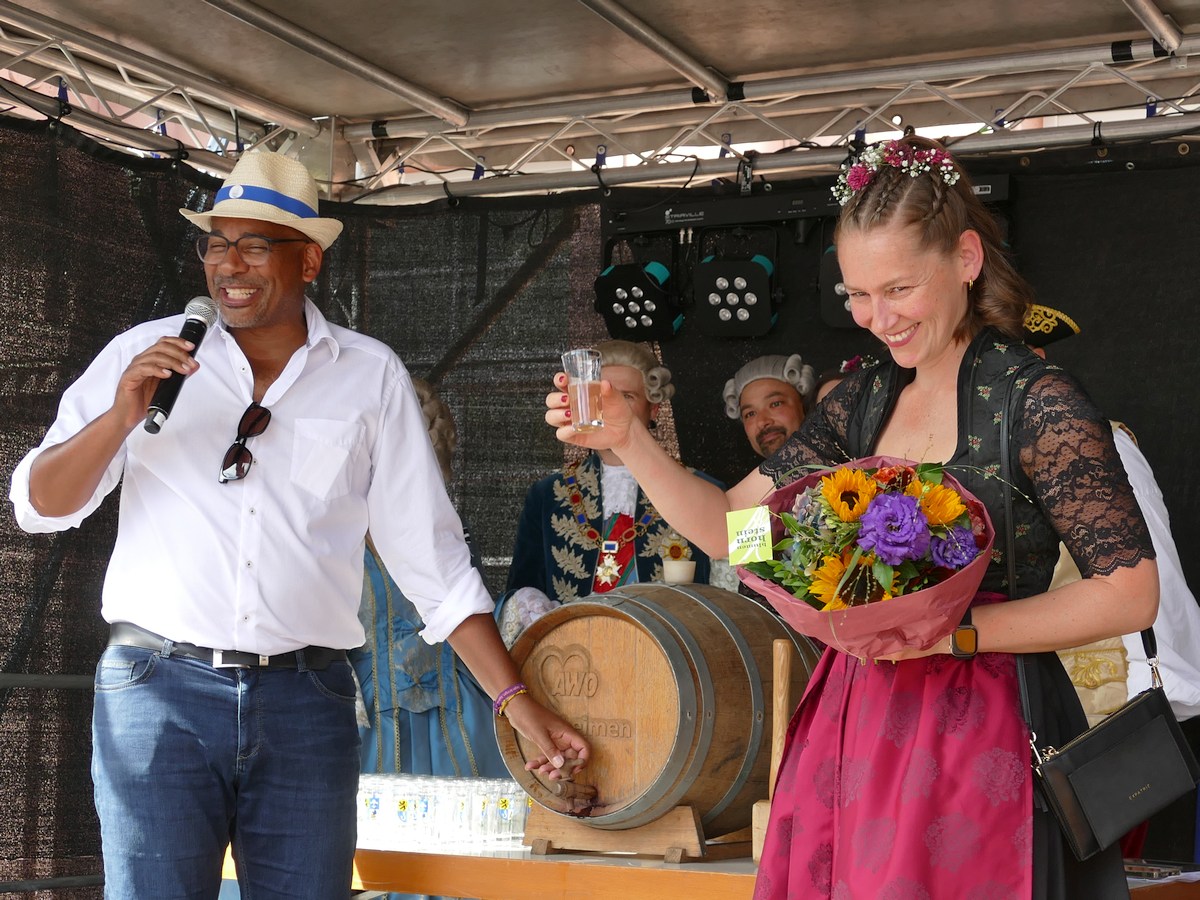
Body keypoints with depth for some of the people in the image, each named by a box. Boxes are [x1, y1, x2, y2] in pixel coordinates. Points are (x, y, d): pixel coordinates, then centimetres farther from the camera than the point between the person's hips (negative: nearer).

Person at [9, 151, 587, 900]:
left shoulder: (371, 376, 7)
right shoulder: (146, 355, 6)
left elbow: (432, 559, 8)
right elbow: (40, 505, 5)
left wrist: (517, 700, 3)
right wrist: (119, 418, -14)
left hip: (307, 700, 1)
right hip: (158, 689, -1)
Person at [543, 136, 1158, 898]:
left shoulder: (1035, 400, -10)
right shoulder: (864, 402, 8)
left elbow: (1131, 594, -12)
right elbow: (728, 526, 9)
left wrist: (952, 629, -18)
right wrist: (625, 439, -4)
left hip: (980, 739, -5)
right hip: (853, 728, 5)